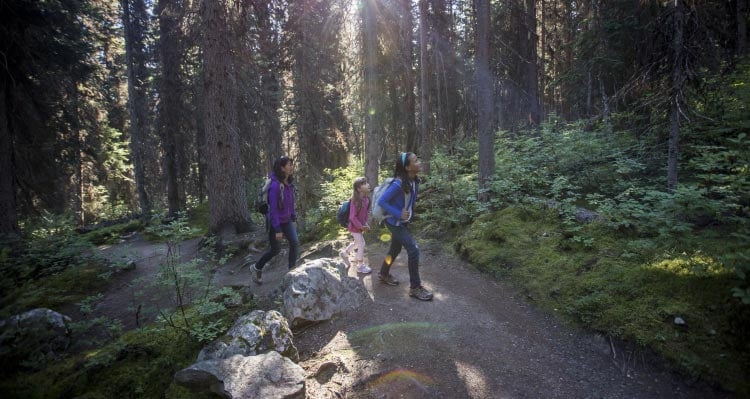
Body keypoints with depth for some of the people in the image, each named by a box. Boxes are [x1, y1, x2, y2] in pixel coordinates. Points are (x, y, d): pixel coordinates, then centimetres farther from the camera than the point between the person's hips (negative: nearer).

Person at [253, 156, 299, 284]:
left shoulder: (289, 182, -2)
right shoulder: (275, 185, -26)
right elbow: (273, 208, -25)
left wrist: (293, 216, 15)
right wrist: (277, 229, -24)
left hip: (286, 220, 6)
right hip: (274, 221, -6)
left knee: (295, 242, -9)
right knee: (275, 250, 7)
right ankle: (257, 268, 32)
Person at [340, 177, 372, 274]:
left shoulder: (366, 199, -4)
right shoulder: (355, 201, -28)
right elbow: (352, 217, -25)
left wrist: (365, 223, 5)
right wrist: (361, 226, -20)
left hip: (360, 225, 8)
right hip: (355, 226, -8)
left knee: (357, 242, 24)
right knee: (361, 244, 1)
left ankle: (344, 253, 47)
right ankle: (360, 266, 18)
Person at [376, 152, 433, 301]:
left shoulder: (414, 181, -5)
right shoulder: (398, 184, -29)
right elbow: (381, 201, -26)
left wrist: (410, 214, 7)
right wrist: (398, 214, -25)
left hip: (403, 222, 8)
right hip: (394, 222, -8)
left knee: (395, 249, 22)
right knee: (414, 250, -12)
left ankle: (383, 274, 45)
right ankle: (415, 287, 1)